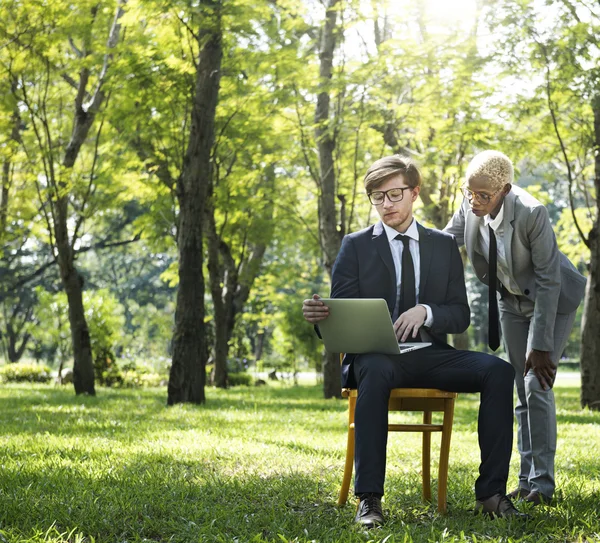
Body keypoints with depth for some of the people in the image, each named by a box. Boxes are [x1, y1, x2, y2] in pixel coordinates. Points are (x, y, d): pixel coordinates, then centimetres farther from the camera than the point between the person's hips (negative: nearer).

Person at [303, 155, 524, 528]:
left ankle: (491, 491, -22)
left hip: (431, 355, 3)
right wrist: (319, 315, -21)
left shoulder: (444, 245, 15)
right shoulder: (356, 246, 9)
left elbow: (461, 316, 8)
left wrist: (426, 312, -14)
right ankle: (369, 498, -40)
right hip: (377, 354, -3)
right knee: (375, 371, -40)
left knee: (499, 370, -24)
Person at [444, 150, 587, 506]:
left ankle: (542, 484, -8)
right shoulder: (471, 207, -17)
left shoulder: (532, 213, -33)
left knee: (537, 386, -14)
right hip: (512, 301, 6)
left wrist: (541, 345, -25)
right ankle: (527, 480, 13)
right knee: (523, 391, 8)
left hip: (552, 300, -6)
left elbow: (548, 281, -28)